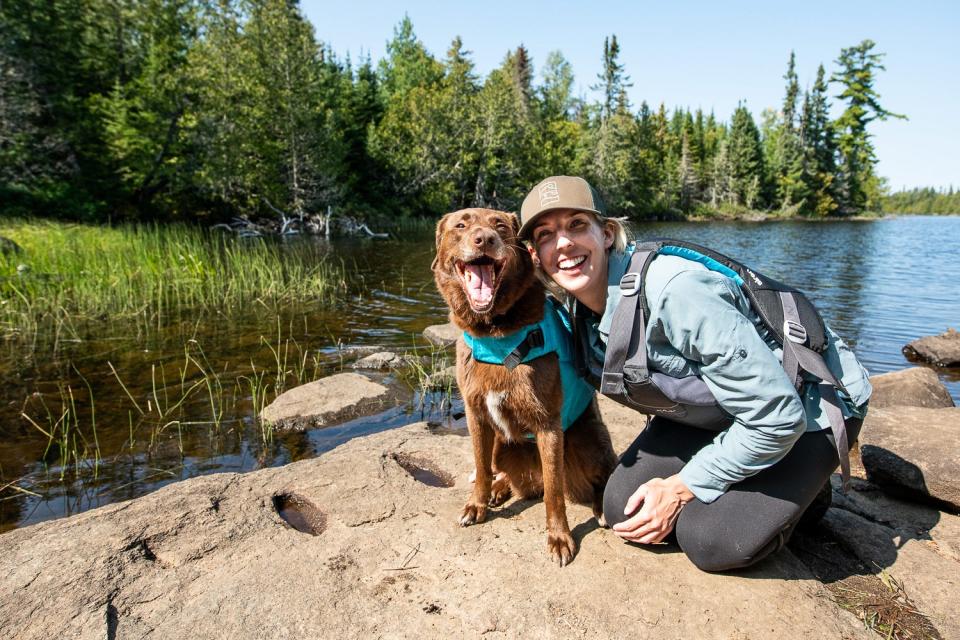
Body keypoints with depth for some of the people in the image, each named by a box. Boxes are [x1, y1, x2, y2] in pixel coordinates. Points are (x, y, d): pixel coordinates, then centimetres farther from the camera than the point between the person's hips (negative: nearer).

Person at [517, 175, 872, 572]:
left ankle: (804, 488, 9)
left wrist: (683, 487, -18)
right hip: (710, 406, 7)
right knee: (622, 509, -5)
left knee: (711, 539, -20)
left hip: (809, 403, -6)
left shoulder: (672, 290, -34)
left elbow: (777, 416, -28)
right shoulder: (580, 311, -10)